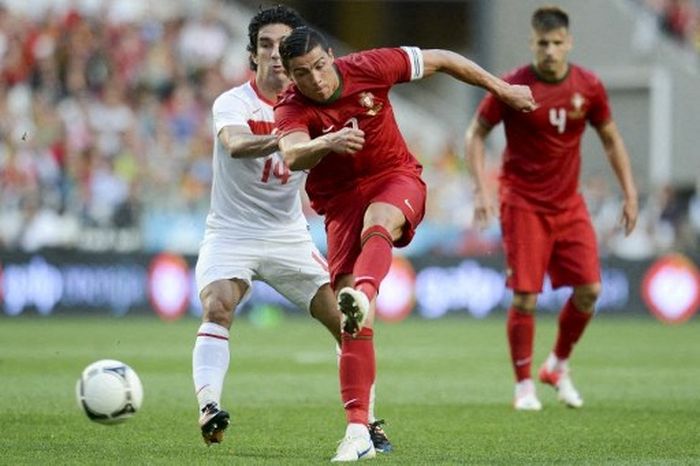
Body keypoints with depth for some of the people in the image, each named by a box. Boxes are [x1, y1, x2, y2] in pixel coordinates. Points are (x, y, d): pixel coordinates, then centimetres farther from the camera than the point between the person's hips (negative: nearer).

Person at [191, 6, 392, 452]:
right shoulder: (232, 103, -13)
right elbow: (235, 145, -35)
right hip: (231, 233, -3)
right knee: (218, 309, -29)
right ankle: (209, 407, -39)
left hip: (289, 236, 3)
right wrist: (282, 139, -53)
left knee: (345, 319, -4)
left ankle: (368, 421, 8)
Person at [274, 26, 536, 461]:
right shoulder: (292, 110, -15)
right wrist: (329, 142, -60)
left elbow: (440, 60, 3)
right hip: (342, 202, 0)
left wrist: (504, 90, 8)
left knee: (376, 224, -39)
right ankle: (358, 430, -12)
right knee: (354, 323, -12)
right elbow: (293, 154, -38)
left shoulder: (368, 68, -11)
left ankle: (362, 295, -69)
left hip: (397, 180, 0)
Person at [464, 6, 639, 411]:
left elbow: (611, 138, 11)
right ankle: (524, 386, 8)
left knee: (589, 289, -4)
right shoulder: (513, 87, -11)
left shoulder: (589, 87, -2)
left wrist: (630, 192, 7)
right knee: (525, 297, -8)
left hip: (569, 203, 4)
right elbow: (476, 133, -3)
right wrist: (481, 188, -13)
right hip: (523, 204, -4)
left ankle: (558, 366, 19)